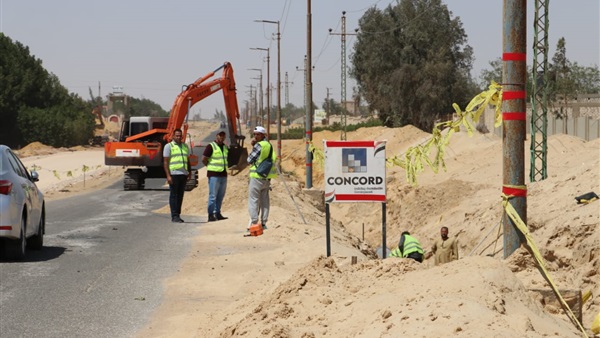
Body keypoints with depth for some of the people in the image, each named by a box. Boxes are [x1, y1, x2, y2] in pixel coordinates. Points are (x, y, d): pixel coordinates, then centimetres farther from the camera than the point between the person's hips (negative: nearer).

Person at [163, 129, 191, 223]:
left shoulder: (185, 146, 17)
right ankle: (174, 216, -5)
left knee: (180, 196, 7)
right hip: (174, 174, -6)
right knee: (174, 195, -4)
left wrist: (190, 172, 12)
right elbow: (165, 162, -5)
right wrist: (168, 175, -13)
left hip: (183, 174, 6)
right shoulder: (169, 146, -1)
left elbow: (188, 161, 23)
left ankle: (178, 215, 12)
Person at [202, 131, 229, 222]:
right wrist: (211, 167, -2)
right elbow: (204, 159, -11)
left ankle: (218, 213, 17)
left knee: (220, 196, 10)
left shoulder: (225, 147, 14)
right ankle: (211, 215, -3)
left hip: (223, 174, 7)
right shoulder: (211, 147, -9)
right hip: (214, 175, -7)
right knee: (213, 195, -5)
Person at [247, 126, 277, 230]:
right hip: (267, 177, 8)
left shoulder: (259, 145, -13)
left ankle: (254, 222, -7)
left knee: (253, 200, -3)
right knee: (264, 200, 10)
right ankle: (263, 222, 11)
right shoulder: (269, 145, 12)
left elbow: (249, 160, -9)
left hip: (257, 176, -8)